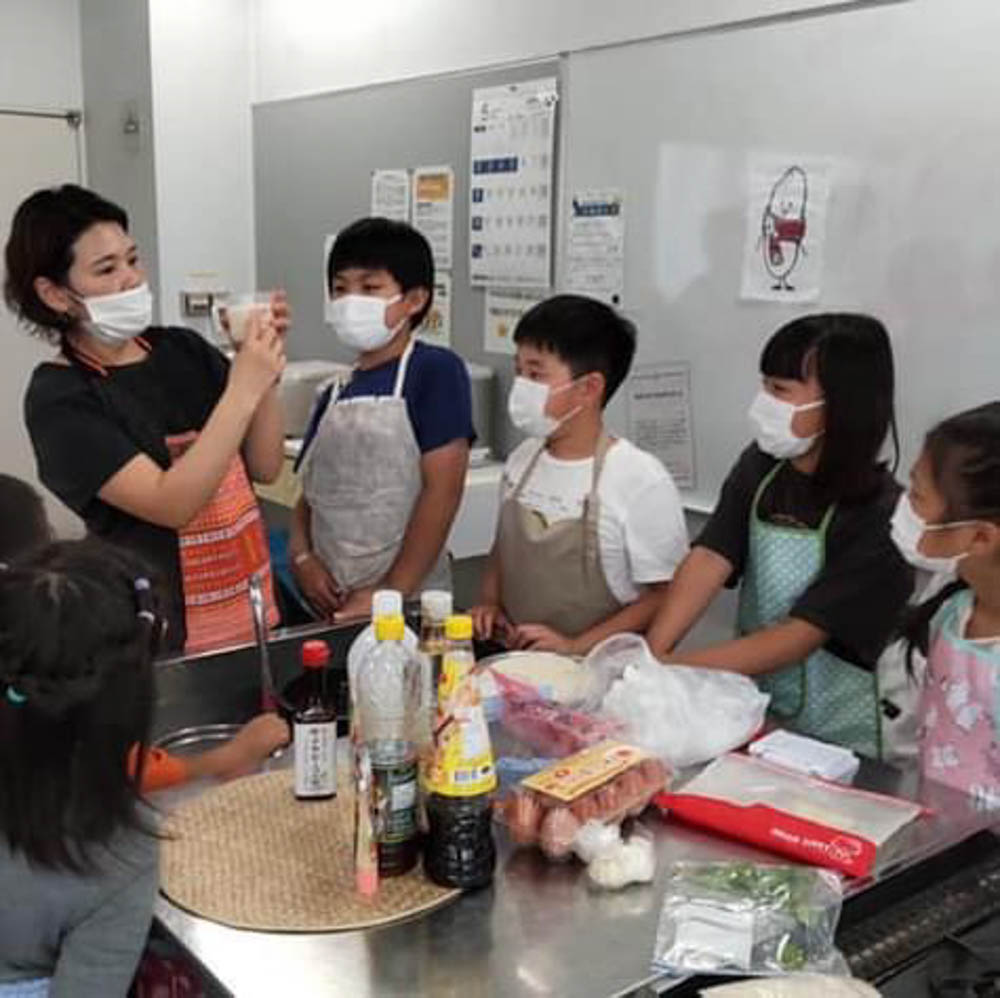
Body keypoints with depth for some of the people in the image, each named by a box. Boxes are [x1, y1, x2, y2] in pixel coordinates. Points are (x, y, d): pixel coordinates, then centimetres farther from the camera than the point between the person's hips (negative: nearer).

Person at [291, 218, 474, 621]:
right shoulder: (334, 395, 11)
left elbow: (443, 489, -13)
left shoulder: (436, 371, -8)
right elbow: (312, 493, 14)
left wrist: (392, 593, -14)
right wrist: (302, 556, -5)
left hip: (408, 602, -5)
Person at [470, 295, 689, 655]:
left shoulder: (642, 481, -11)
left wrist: (575, 647, -14)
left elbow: (666, 597, -8)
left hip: (593, 670, -4)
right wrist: (489, 604, 5)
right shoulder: (522, 462, 8)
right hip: (513, 660, 4)